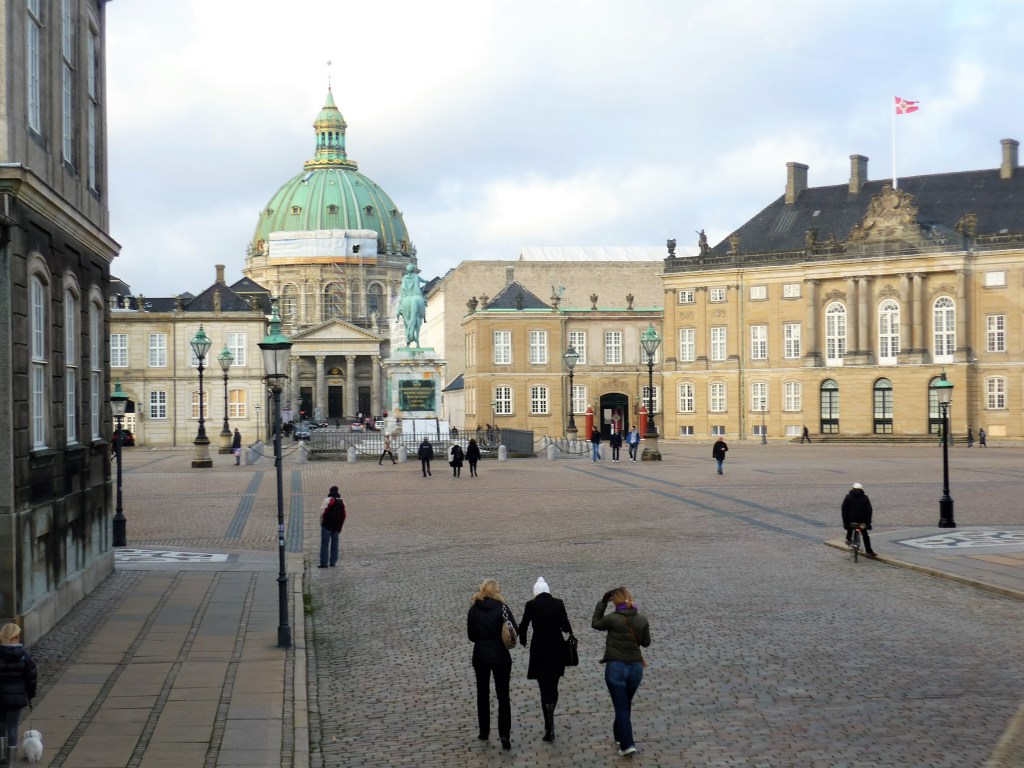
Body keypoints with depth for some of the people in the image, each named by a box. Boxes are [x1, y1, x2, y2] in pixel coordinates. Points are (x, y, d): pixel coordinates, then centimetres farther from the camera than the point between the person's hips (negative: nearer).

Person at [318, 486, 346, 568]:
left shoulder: (328, 500, -8)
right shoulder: (342, 502, 11)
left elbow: (322, 512, -13)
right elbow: (345, 515, 12)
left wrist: (321, 522, 0)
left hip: (327, 525, -5)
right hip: (337, 526, 5)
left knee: (324, 543, -2)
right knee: (334, 544, 13)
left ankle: (324, 563, -8)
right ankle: (333, 562, 13)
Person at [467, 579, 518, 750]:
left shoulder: (474, 610, -3)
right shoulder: (501, 608, -10)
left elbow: (471, 635, 2)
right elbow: (515, 631, -10)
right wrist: (501, 637, 7)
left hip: (480, 656, 2)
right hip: (501, 656, -2)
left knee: (483, 694, 17)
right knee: (503, 696, 5)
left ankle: (484, 732, 22)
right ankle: (505, 734, -6)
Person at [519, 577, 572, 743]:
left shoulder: (531, 605, -7)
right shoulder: (558, 603, -2)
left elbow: (523, 626, -3)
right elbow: (566, 627, -7)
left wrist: (523, 641, 17)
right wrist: (569, 629, 17)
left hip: (539, 651, -3)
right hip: (557, 650, 3)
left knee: (545, 689, 0)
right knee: (553, 686, 17)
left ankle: (549, 729, -7)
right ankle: (550, 724, 30)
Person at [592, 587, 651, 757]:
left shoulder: (613, 619, -14)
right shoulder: (642, 619, -3)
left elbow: (595, 623, 6)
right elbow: (646, 642, 10)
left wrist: (603, 602, 6)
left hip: (616, 667, -4)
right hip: (636, 667, 4)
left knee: (621, 707, 2)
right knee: (626, 705, 23)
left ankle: (627, 744, -5)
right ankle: (620, 735, 39)